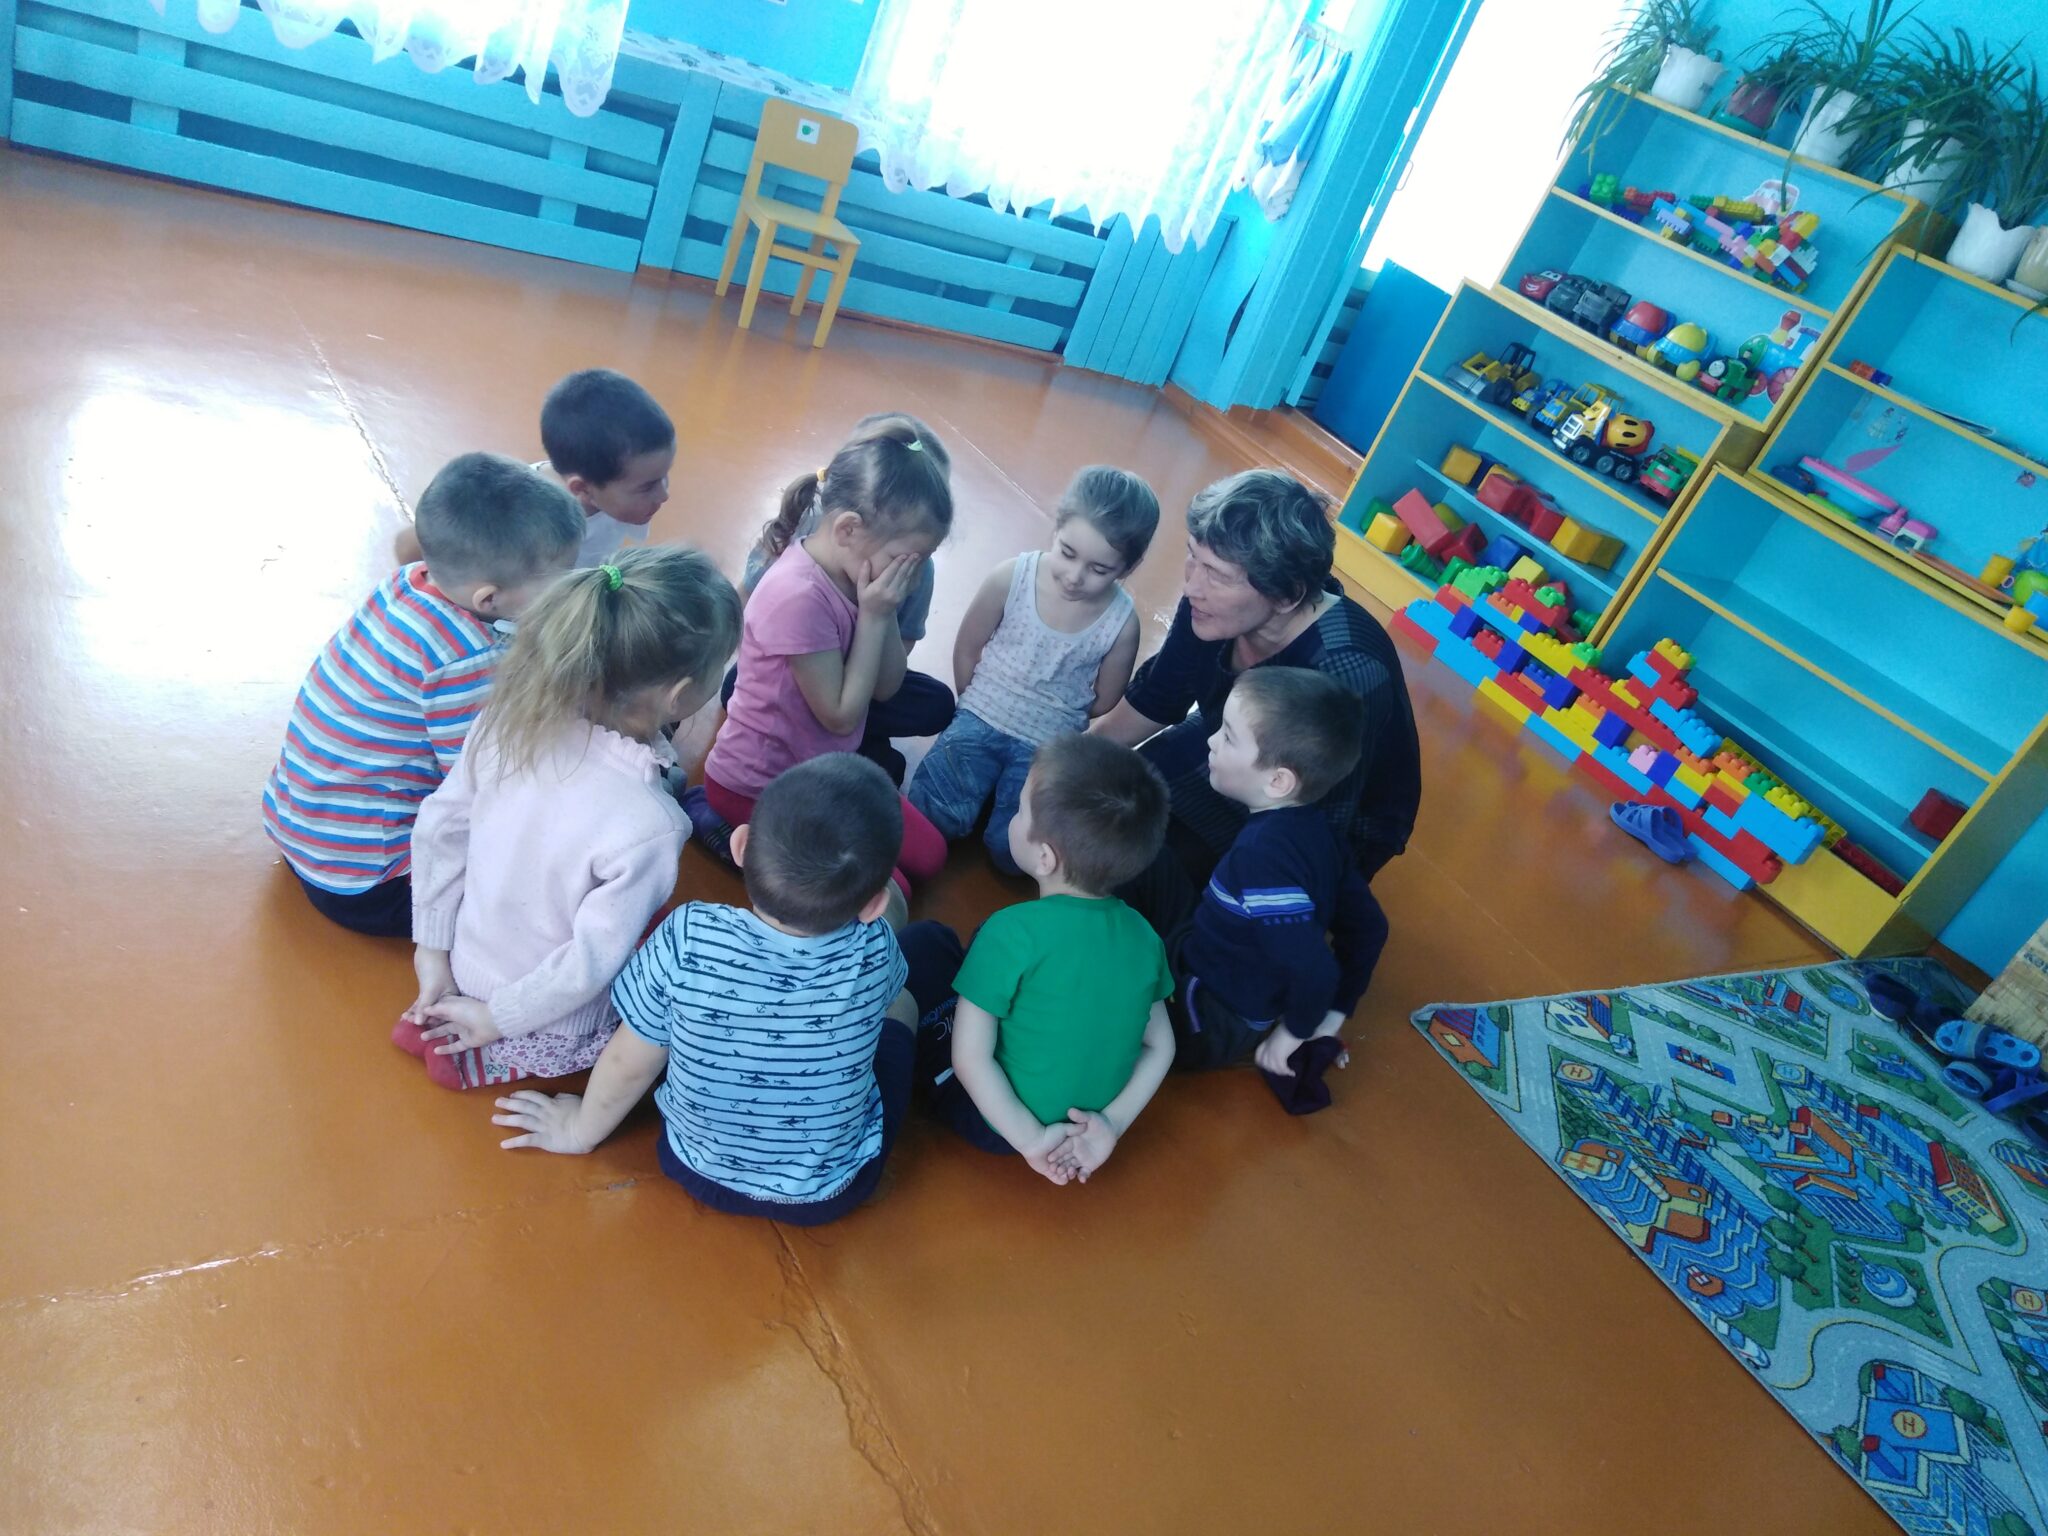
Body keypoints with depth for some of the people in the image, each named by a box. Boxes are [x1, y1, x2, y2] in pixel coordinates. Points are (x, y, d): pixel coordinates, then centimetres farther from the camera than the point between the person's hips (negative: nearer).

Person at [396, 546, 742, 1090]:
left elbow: (440, 826, -8)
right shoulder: (647, 827, -36)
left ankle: (439, 1018, 16)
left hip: (466, 969, 6)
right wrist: (498, 1017, -10)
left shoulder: (513, 717, -19)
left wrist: (434, 947, 4)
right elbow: (591, 963, -27)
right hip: (551, 1037, -6)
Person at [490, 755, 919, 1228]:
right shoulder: (874, 951, -27)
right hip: (833, 1192, 0)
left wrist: (581, 1129, 7)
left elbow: (628, 1064, -13)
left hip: (701, 1172, 1)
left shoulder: (688, 938, -30)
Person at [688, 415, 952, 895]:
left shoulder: (857, 571, -6)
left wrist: (886, 612, -16)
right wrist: (873, 616, -25)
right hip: (758, 785, -8)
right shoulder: (799, 597, -32)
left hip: (822, 767, 8)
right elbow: (841, 716, -23)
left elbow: (886, 688, -2)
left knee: (928, 856, 9)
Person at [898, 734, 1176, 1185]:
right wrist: (1112, 1121, -8)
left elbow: (970, 1058, -24)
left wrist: (1030, 1139, -18)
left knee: (924, 942, 2)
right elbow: (1160, 1048, -2)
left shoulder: (1014, 931, -26)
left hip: (996, 1121, -6)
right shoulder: (1141, 933, -9)